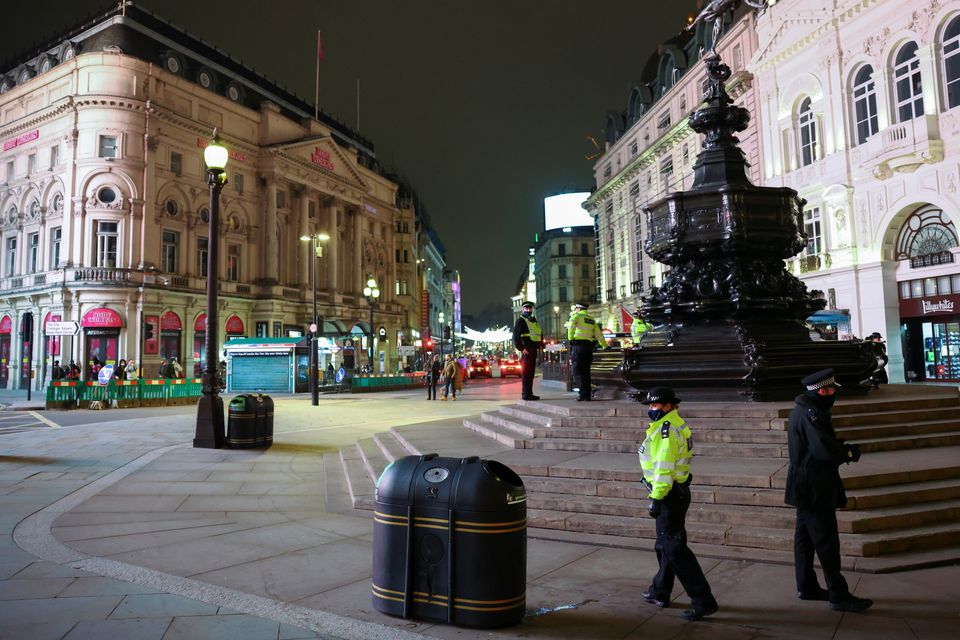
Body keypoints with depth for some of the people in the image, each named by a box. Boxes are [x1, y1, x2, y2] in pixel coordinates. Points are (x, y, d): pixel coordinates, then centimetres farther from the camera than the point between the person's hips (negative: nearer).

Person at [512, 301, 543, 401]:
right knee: (526, 372, -8)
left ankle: (529, 393, 17)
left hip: (533, 350, 9)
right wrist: (521, 348, -19)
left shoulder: (534, 321, 23)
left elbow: (540, 334, 29)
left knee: (531, 372, 11)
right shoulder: (520, 321, -4)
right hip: (526, 351, -9)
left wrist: (540, 346, 15)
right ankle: (525, 394, -6)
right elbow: (516, 336, -13)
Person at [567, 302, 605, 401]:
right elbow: (599, 334, 22)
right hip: (589, 346, 6)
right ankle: (587, 395, 11)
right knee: (586, 371, 12)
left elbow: (571, 326, -16)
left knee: (578, 371, -5)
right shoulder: (592, 320, 23)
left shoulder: (576, 316, 4)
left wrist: (570, 339, -16)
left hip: (578, 345, -6)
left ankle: (583, 394, -13)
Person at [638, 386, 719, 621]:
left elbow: (664, 467, -25)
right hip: (677, 491, 11)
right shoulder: (676, 424, 13)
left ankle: (703, 602, -2)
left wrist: (656, 498, -23)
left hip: (669, 495, -11)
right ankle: (660, 592, 35)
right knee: (666, 544, 21)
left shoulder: (667, 428, -20)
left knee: (674, 549, -6)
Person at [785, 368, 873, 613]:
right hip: (814, 489, -10)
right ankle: (839, 596, 5)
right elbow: (826, 450, -28)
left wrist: (841, 447, -1)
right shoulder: (812, 414, -21)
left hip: (804, 487, 10)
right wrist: (850, 452, -10)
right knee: (827, 542, -3)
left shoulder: (801, 410, 11)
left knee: (805, 536, 16)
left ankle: (807, 587, 27)